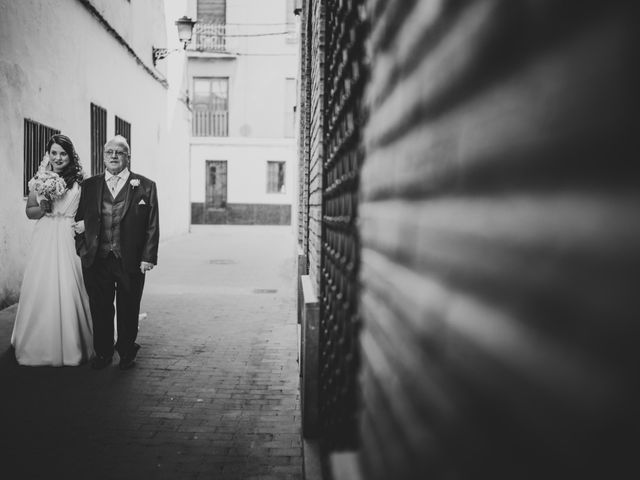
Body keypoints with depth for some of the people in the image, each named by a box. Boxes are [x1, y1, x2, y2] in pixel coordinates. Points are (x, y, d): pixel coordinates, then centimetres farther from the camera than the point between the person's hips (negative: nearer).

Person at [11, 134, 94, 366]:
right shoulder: (39, 179, 6)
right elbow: (29, 211, 10)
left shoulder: (79, 182, 1)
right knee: (40, 291, 4)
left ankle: (70, 347, 11)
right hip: (43, 242, 2)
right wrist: (43, 208, -9)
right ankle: (39, 345, 18)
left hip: (69, 241, -2)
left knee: (68, 291, -2)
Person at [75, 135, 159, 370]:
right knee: (100, 309, 10)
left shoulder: (145, 186, 1)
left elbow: (152, 226, -2)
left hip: (131, 262, -2)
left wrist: (148, 258, -8)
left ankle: (126, 353, 26)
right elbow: (79, 219, 13)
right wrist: (82, 249, 3)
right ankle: (103, 353, 25)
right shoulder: (89, 185, 9)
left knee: (128, 311, 9)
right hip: (96, 260, 2)